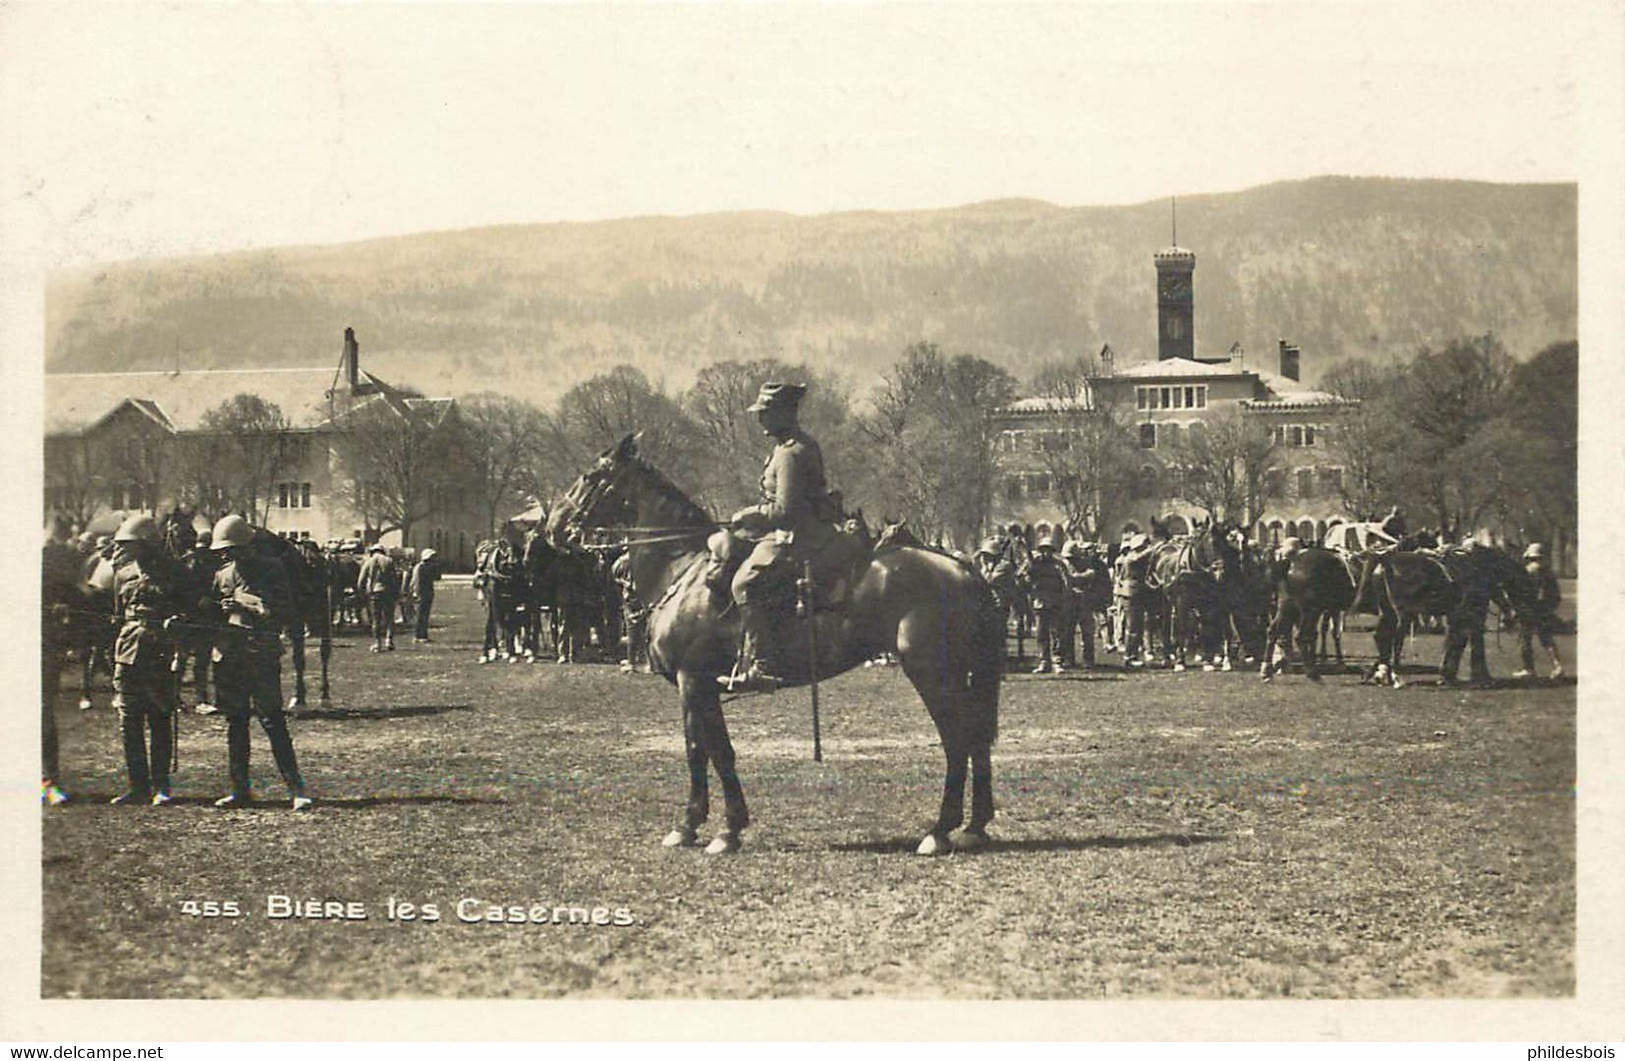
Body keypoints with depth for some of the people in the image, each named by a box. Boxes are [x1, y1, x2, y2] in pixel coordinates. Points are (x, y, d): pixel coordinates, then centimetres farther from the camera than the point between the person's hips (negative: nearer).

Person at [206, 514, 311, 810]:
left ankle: (296, 788, -10)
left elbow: (284, 608, -9)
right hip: (228, 657, 5)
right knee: (235, 723, 8)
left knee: (272, 719, -11)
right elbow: (210, 612, 19)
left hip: (262, 655, -5)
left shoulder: (271, 570, -1)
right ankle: (240, 788, 15)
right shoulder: (222, 575, 13)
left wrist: (244, 603, -15)